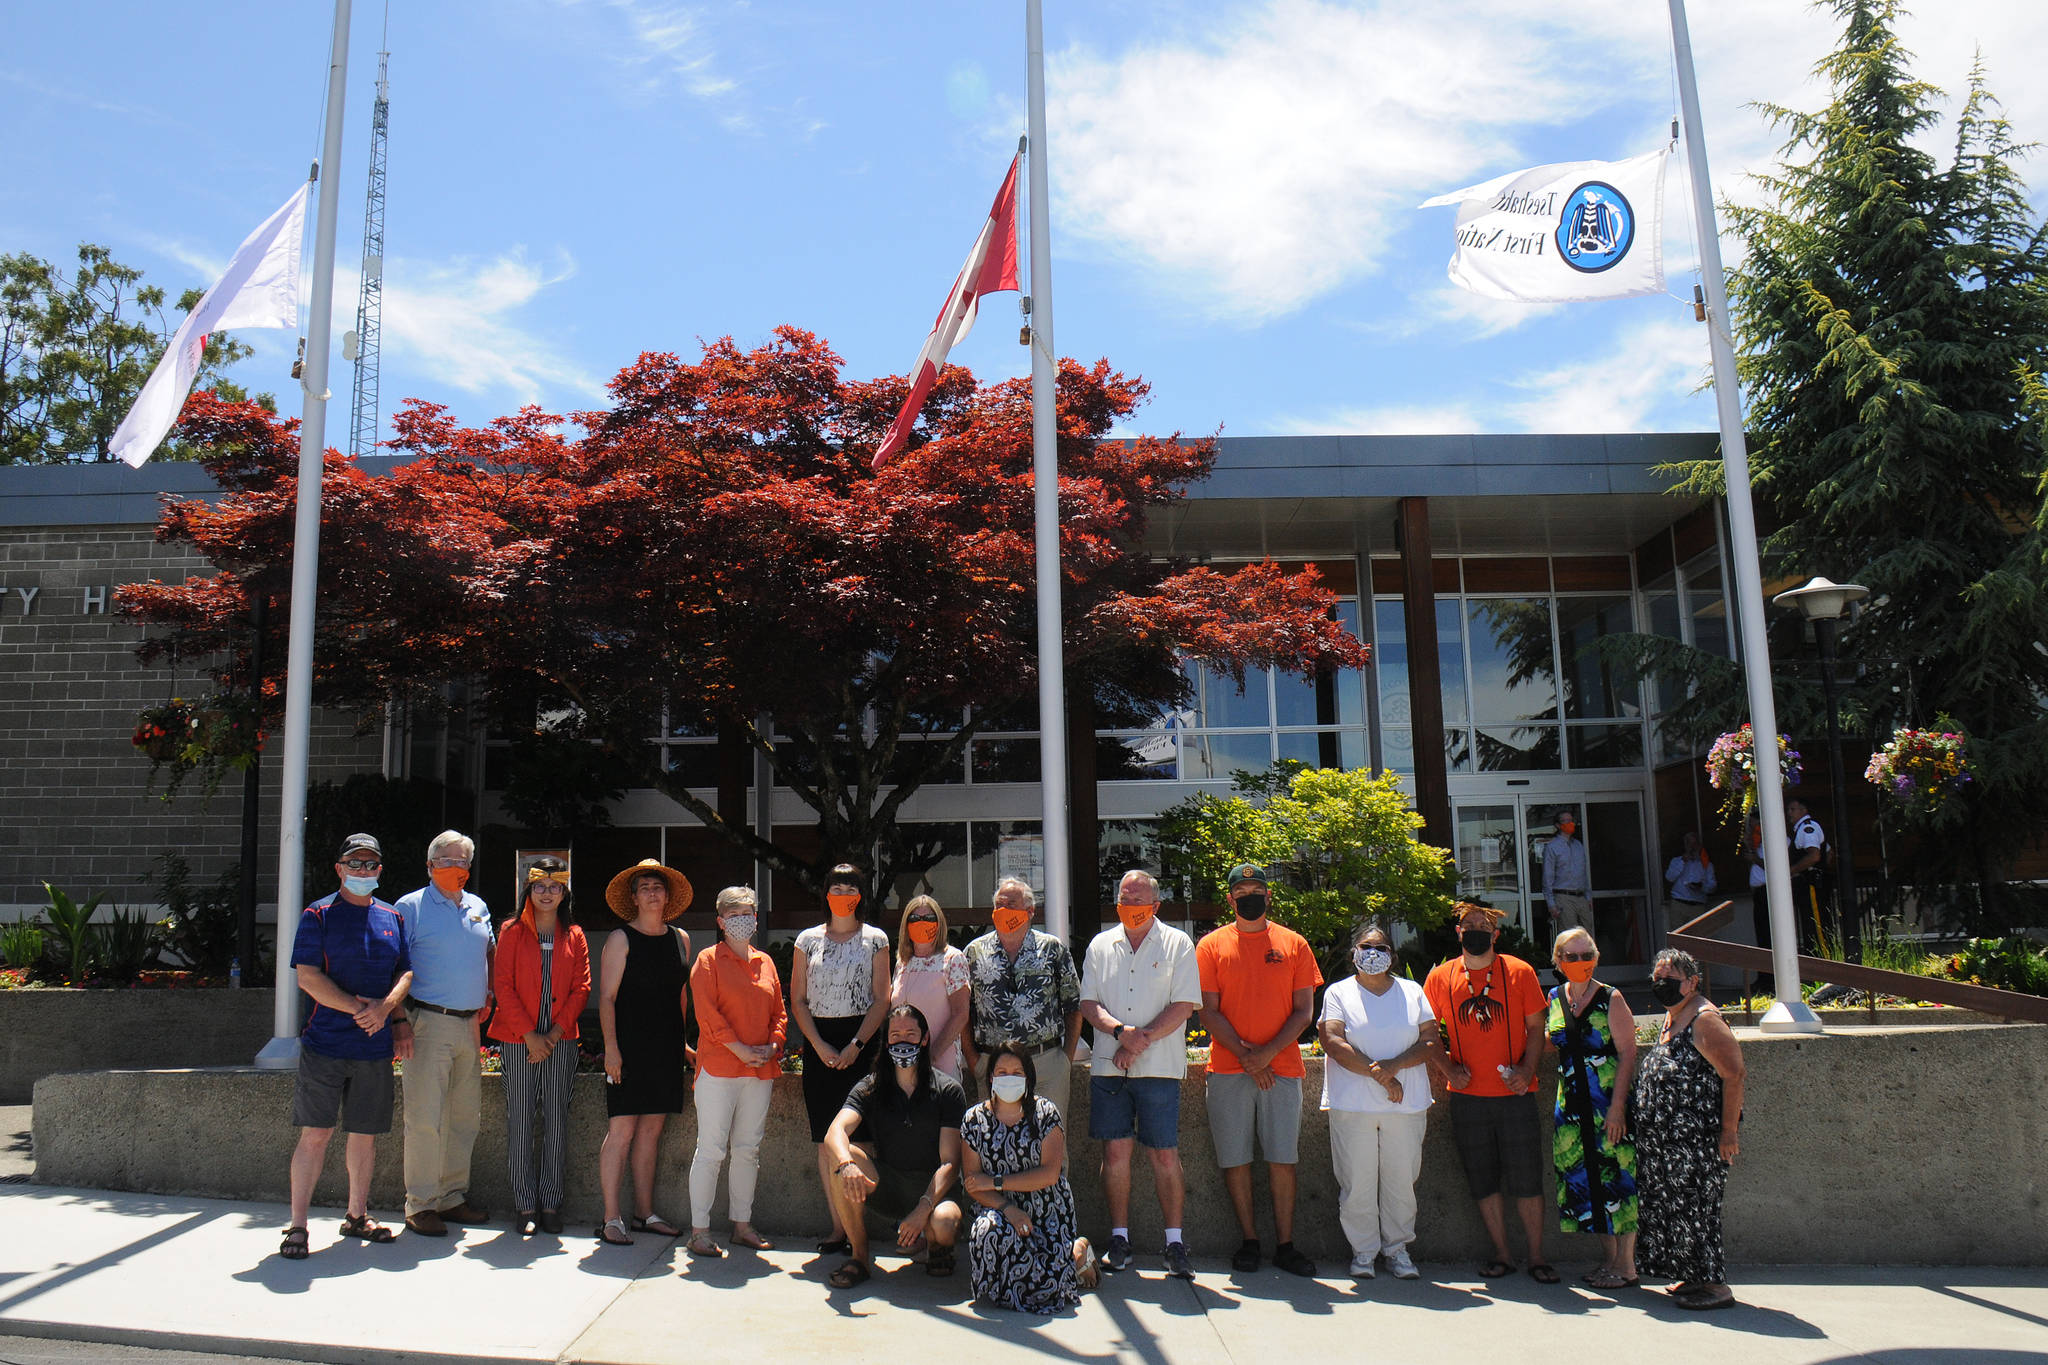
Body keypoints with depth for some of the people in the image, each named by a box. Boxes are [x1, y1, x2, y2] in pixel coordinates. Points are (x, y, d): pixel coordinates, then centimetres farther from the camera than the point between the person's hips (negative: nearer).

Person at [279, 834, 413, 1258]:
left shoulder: (392, 917, 13)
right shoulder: (319, 915, -1)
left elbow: (405, 972, 13)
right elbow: (307, 976, -9)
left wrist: (385, 1008, -7)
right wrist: (357, 1009, -15)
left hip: (376, 1047, 4)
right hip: (325, 1043, -4)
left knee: (365, 1133, 11)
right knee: (315, 1133, -3)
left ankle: (357, 1216, 25)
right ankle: (297, 1227, 7)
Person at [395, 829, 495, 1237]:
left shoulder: (478, 908, 15)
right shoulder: (411, 907, -3)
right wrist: (400, 1019, -15)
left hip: (470, 1024, 6)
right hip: (430, 1023, -6)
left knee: (466, 1115, 11)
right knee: (425, 1116, -6)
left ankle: (452, 1196, 21)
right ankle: (420, 1204, 3)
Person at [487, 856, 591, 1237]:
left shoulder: (574, 937, 9)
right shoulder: (513, 933, 4)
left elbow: (581, 989, 5)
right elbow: (503, 986, -2)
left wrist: (556, 1032, -7)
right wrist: (531, 1035, -10)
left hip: (561, 1040, 2)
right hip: (518, 1040, -1)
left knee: (556, 1121, 2)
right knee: (520, 1121, 0)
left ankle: (551, 1202, 10)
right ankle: (525, 1204, 8)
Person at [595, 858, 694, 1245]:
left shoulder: (680, 939, 13)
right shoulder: (621, 939, -2)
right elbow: (606, 998, -5)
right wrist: (611, 1047, -14)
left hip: (667, 1048, 5)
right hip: (629, 1047, -5)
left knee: (651, 1129, 10)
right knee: (621, 1129, -6)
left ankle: (644, 1213, 18)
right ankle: (611, 1218, 0)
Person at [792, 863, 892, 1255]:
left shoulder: (875, 940, 5)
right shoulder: (808, 940, 9)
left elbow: (881, 1000, 1)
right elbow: (797, 1001, 7)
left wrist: (856, 1045, -10)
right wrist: (820, 1046, -6)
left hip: (862, 1039, -2)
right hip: (819, 1043, 2)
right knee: (826, 1139, 1)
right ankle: (838, 1228, 7)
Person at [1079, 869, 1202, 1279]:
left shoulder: (1177, 944, 4)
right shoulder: (1101, 945, 13)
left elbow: (1184, 1005, -4)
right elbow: (1088, 1003, 8)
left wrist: (1141, 1040, -12)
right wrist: (1120, 1031, -11)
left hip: (1159, 1067, -3)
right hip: (1107, 1066, 3)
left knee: (1165, 1155, -2)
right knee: (1115, 1150, 2)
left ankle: (1175, 1244, 8)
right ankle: (1119, 1240, 13)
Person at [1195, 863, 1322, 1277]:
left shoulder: (1293, 944, 7)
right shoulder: (1211, 945, 4)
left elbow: (1304, 1010, 3)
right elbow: (1209, 1012, 0)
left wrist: (1268, 1052, -10)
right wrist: (1244, 1055, -11)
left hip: (1282, 1067, 0)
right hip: (1228, 1070, 0)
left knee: (1283, 1160, 2)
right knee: (1235, 1160, 3)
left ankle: (1285, 1245, 13)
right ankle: (1249, 1241, 16)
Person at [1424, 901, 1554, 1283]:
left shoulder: (1519, 972, -1)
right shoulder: (1440, 976, 3)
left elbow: (1536, 1026, 3)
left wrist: (1526, 1069, -11)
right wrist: (1447, 1066, -4)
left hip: (1515, 1094, -1)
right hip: (1467, 1096, 2)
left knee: (1526, 1180, 3)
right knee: (1483, 1180, 9)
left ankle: (1536, 1257, 17)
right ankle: (1501, 1254, 22)